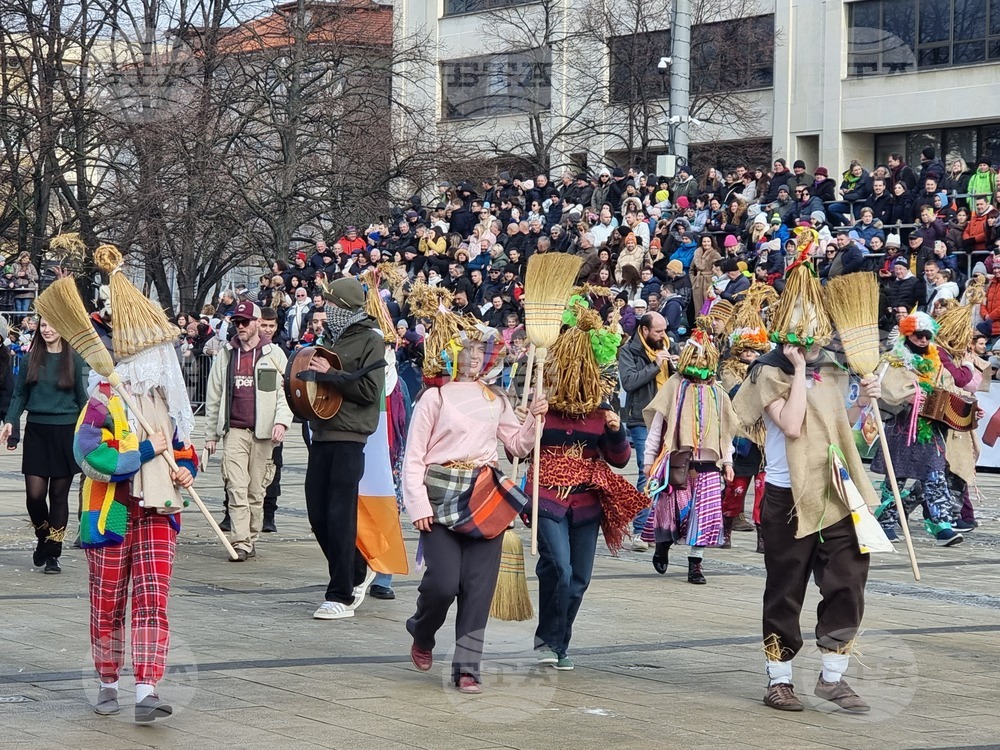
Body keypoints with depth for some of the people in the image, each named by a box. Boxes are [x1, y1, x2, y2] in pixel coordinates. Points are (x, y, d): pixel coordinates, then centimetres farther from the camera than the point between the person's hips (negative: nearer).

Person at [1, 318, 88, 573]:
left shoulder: (74, 360, 2)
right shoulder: (31, 359, 5)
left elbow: (82, 398, 6)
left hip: (66, 432, -1)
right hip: (37, 430, 1)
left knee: (59, 494, 2)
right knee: (35, 494, -6)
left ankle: (52, 554, 9)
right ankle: (43, 537, 22)